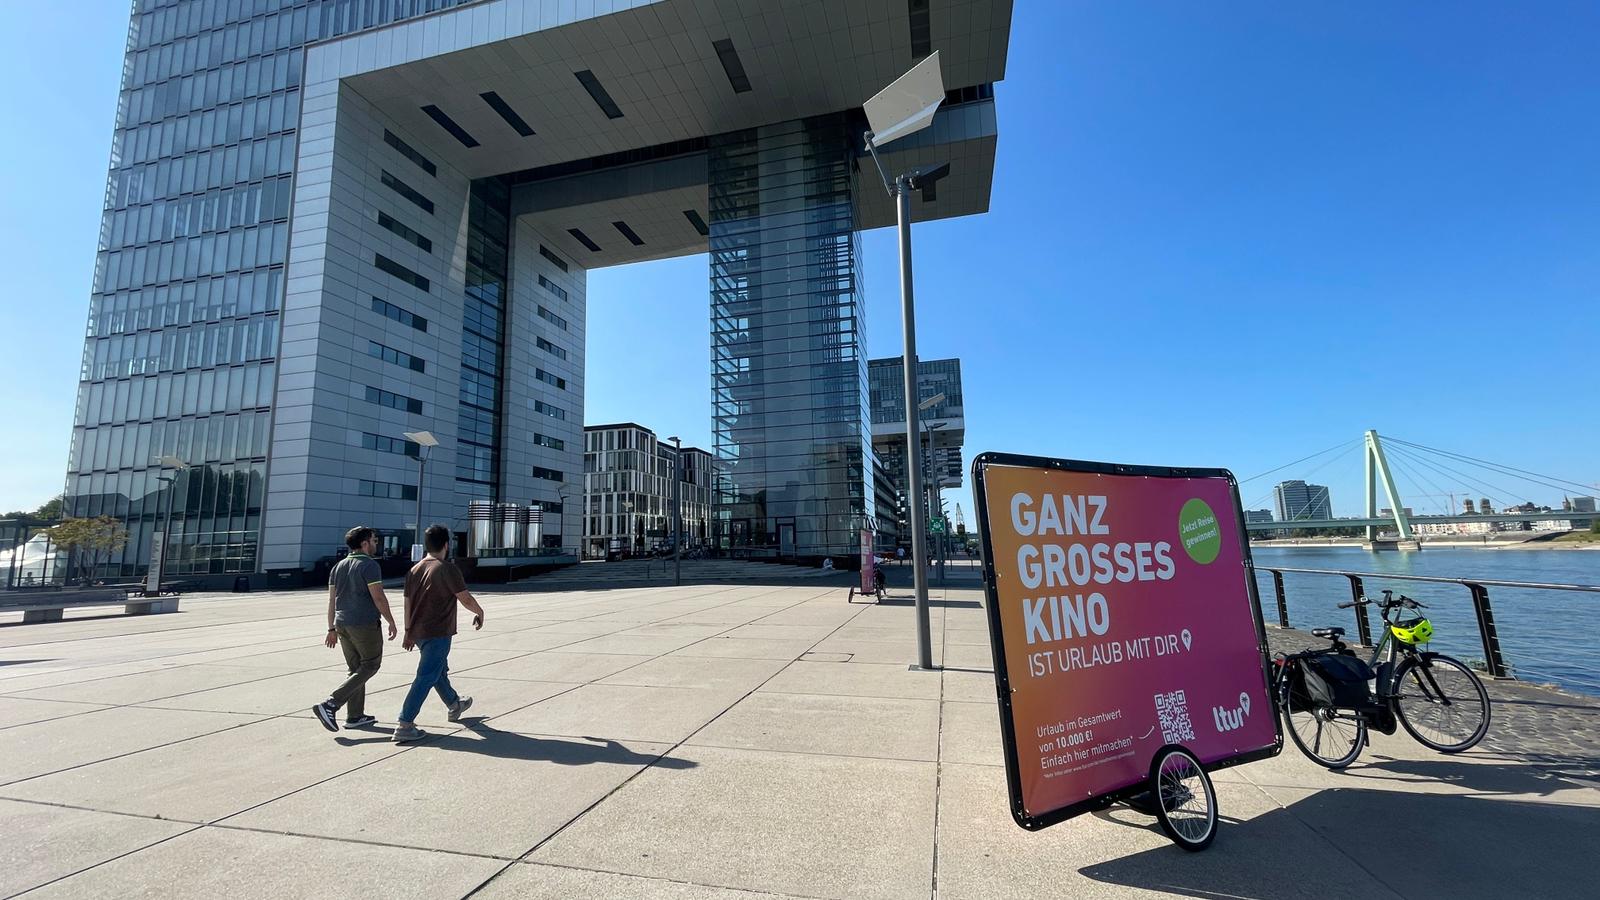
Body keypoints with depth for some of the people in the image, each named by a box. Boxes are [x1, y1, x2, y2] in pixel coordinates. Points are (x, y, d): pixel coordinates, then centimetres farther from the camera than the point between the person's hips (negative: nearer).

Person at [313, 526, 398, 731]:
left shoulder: (339, 567, 12)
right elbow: (378, 598, -15)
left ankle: (355, 716, 17)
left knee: (356, 668, 15)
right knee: (370, 666, 4)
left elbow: (332, 600, 12)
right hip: (365, 625, -8)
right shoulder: (369, 565, -12)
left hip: (343, 624, 8)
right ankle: (330, 704, -7)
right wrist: (391, 622, -7)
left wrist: (332, 629, 17)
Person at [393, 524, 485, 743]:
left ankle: (454, 705, 42)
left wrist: (408, 632, 19)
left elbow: (408, 603, 11)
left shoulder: (414, 570, 7)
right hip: (438, 634, -8)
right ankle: (405, 725, -5)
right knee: (426, 678, -4)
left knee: (440, 670, 23)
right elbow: (465, 599, -14)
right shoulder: (447, 569, -15)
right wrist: (479, 612, 4)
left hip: (418, 632, 8)